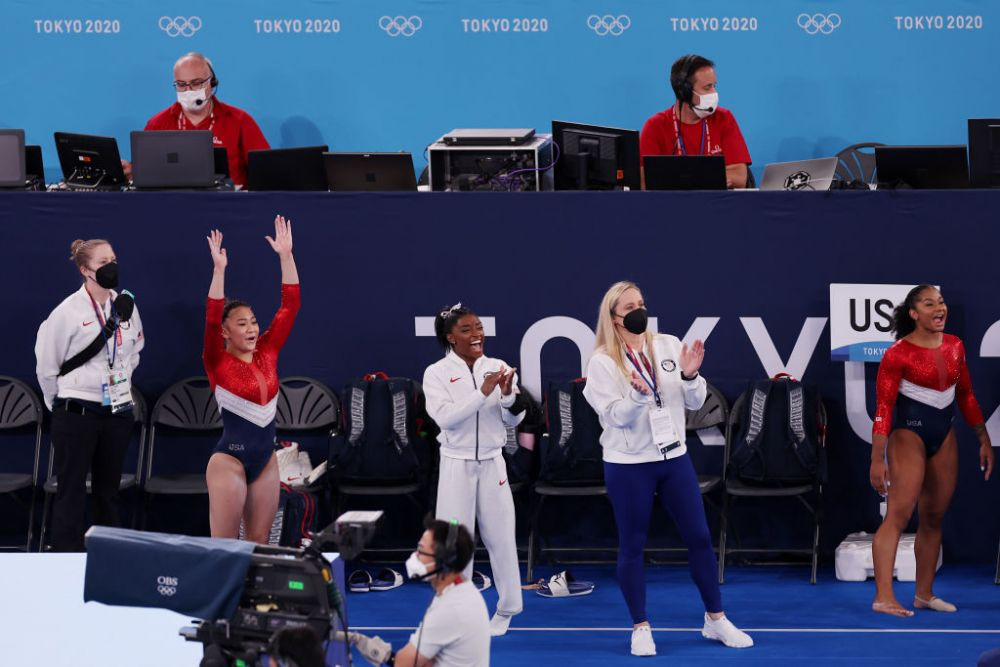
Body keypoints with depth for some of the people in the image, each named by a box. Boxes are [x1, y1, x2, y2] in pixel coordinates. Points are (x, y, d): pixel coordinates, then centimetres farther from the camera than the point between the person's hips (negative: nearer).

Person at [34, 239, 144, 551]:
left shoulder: (126, 305, 3)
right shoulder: (68, 312, -13)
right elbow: (47, 365, -4)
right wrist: (63, 404, 5)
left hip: (117, 413, 5)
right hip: (77, 414, -5)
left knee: (108, 491, 12)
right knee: (71, 493, -2)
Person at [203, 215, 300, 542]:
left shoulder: (267, 352, 6)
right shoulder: (218, 363, -7)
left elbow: (290, 306, 2)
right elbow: (211, 319, -22)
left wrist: (286, 255, -4)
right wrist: (219, 269, -31)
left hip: (266, 459, 5)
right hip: (230, 460, -5)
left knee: (258, 544, 10)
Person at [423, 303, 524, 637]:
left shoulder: (498, 368, 1)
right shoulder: (436, 373, -7)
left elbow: (514, 420, 4)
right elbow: (445, 417, -19)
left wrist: (509, 396, -17)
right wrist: (482, 393, -24)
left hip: (492, 463, 2)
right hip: (457, 464, -2)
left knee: (500, 536, 8)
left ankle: (506, 609, 23)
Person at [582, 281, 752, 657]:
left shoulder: (669, 345, 1)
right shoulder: (602, 361, -8)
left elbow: (695, 402, 4)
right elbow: (614, 416, -15)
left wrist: (690, 376, -16)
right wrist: (638, 393, -32)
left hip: (674, 457, 4)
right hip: (628, 464, -4)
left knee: (699, 537, 8)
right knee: (632, 546, 4)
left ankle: (716, 619, 21)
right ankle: (640, 628, 16)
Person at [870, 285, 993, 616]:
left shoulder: (955, 346, 5)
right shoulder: (898, 353, -13)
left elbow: (966, 396, 16)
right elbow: (883, 408, -15)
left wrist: (984, 440, 16)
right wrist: (877, 459, -19)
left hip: (944, 436, 7)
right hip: (909, 434, -7)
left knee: (934, 517, 10)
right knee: (899, 514, -14)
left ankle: (924, 593, 18)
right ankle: (883, 597, -18)